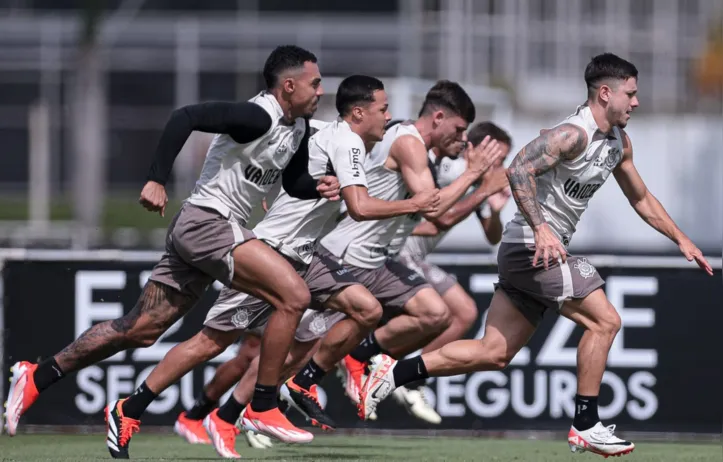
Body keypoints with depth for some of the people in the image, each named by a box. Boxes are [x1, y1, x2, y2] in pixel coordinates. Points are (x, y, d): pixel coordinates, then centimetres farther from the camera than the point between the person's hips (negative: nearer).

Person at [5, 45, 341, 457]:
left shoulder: (298, 129, 12)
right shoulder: (258, 117, -18)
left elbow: (293, 182, 26)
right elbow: (186, 118, -26)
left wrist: (318, 188, 3)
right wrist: (158, 180, -30)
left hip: (193, 234, 10)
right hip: (207, 221, -10)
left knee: (139, 331, 10)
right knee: (294, 296, -17)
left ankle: (36, 378, 14)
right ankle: (264, 407, -10)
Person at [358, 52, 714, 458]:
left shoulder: (619, 142, 14)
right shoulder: (574, 134, -17)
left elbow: (641, 198, 27)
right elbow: (519, 170, -26)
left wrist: (681, 240, 22)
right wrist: (542, 230, -35)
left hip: (547, 250, 10)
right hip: (532, 248, -10)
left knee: (494, 353, 7)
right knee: (604, 320, -12)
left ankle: (394, 374, 9)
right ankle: (586, 426, -6)